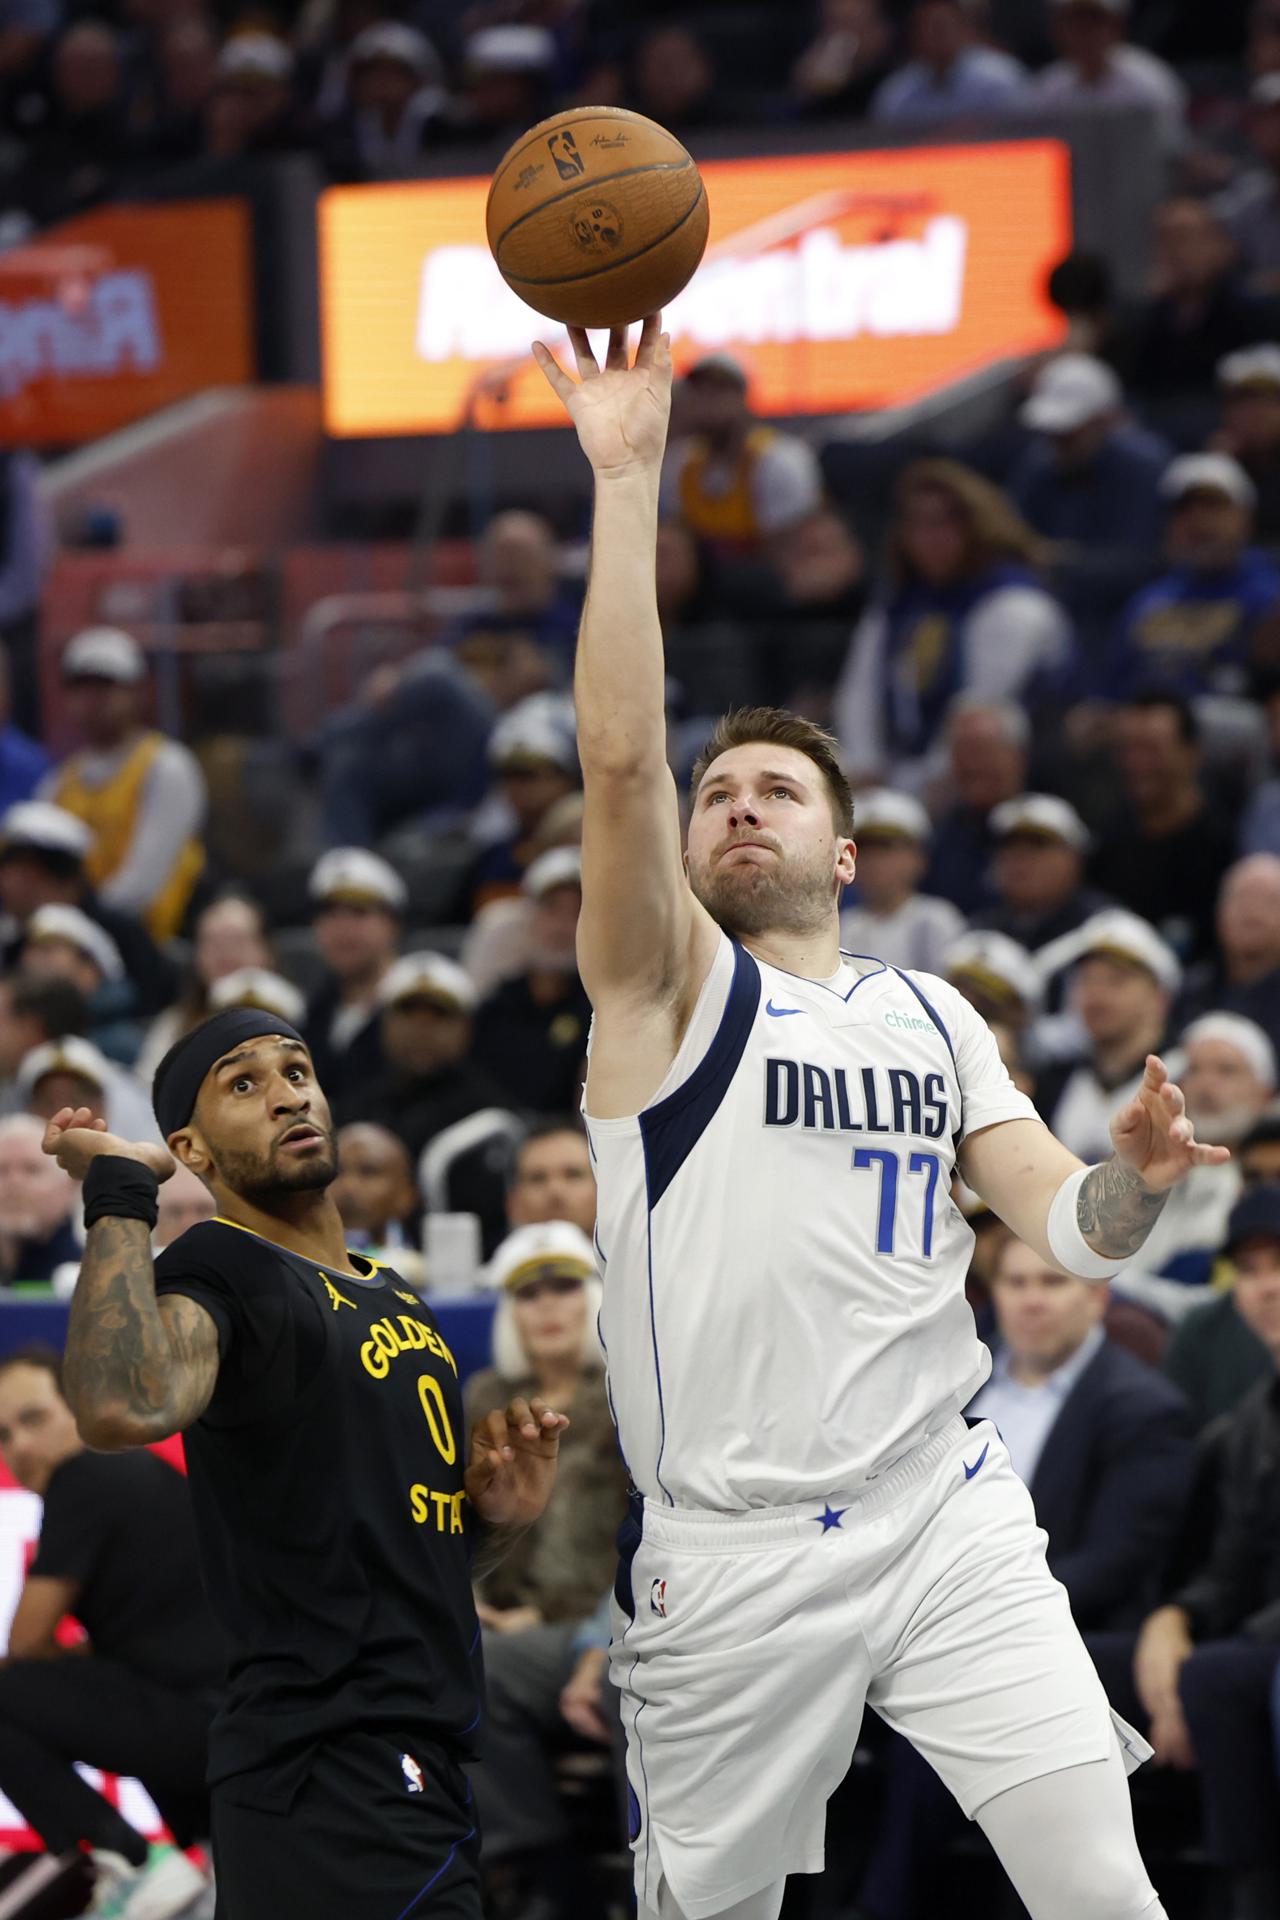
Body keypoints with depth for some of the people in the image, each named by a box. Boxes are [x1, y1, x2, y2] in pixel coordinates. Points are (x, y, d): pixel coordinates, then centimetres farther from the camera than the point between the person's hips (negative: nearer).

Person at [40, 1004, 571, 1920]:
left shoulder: (392, 1295, 19)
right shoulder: (221, 1275, -10)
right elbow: (123, 1406, -34)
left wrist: (493, 1504, 10)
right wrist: (119, 1188, -23)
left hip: (421, 1767, 9)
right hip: (330, 1779, -9)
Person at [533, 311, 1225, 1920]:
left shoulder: (936, 1020, 16)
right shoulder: (666, 986, 3)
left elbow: (1064, 1230, 11)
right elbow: (620, 754, -13)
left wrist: (1131, 1181, -13)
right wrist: (626, 476, -19)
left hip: (945, 1515, 2)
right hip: (729, 1550, -2)